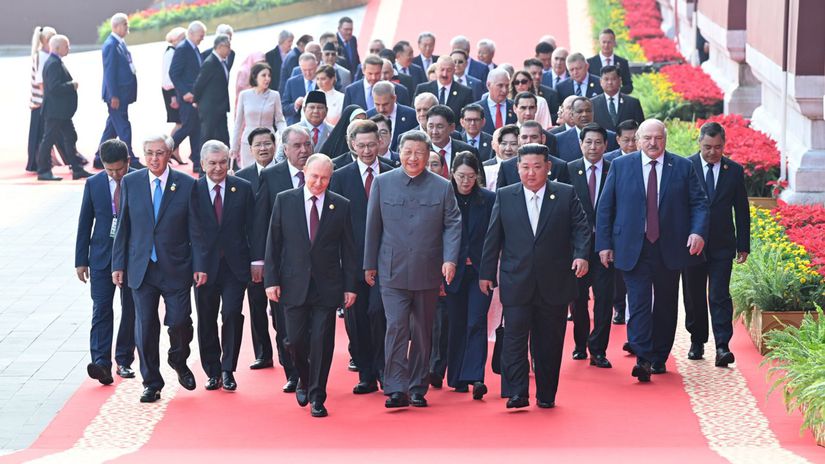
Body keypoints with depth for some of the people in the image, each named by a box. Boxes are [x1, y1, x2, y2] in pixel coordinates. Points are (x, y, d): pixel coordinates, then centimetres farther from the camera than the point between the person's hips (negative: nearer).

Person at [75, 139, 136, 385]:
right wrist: (81, 260, 4)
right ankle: (101, 362, -16)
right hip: (102, 256, 1)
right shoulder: (94, 184, 2)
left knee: (130, 310, 7)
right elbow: (85, 224, 6)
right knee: (101, 309, -9)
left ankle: (124, 360, 18)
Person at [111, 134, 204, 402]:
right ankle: (151, 383, 16)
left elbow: (194, 229, 0)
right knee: (145, 326, 3)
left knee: (179, 322, -5)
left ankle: (179, 361, 28)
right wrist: (118, 264, 4)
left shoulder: (186, 185, -2)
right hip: (141, 267, 1)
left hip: (176, 268, -1)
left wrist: (199, 266, -4)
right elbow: (123, 227, 7)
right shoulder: (130, 183, 3)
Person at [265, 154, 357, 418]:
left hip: (327, 286, 0)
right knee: (296, 340, 2)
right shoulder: (284, 201, 2)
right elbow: (273, 244, 3)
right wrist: (271, 280, -3)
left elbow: (348, 249, 4)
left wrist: (350, 286, 0)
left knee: (322, 342, -1)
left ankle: (317, 397, 9)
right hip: (294, 284, 0)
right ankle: (304, 379, 30)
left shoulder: (341, 206, 3)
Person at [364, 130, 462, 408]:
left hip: (427, 272, 1)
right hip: (393, 271, -1)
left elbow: (452, 225, 2)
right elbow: (373, 226, 8)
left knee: (422, 332, 8)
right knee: (396, 327, -11)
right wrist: (369, 264, 7)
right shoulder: (383, 183, 4)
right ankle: (396, 390, -10)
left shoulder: (442, 187, 4)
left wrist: (450, 259, -13)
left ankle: (417, 389, 17)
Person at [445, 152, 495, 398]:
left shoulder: (489, 199, -1)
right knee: (457, 325, 8)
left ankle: (475, 377, -15)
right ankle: (457, 378, 17)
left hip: (480, 271, -1)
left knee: (476, 323, -10)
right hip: (454, 271, 1)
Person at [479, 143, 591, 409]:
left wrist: (581, 255, -17)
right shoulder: (504, 197, 7)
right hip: (516, 284, 0)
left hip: (554, 284, 0)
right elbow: (493, 237, 9)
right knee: (514, 339, -8)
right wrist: (486, 273, 8)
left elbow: (581, 227, 2)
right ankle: (516, 394, -6)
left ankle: (546, 395, 16)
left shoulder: (566, 195, 5)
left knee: (549, 342, 6)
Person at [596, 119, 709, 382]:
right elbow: (604, 207, 5)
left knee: (666, 306, 9)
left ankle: (659, 358, 21)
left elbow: (699, 203, 5)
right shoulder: (620, 166, 4)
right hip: (633, 249, -2)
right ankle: (642, 359, -17)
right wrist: (604, 244, -1)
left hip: (670, 249, 2)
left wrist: (698, 232, -14)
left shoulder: (683, 167, 5)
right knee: (639, 303, -11)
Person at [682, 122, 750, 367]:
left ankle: (722, 347, -13)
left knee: (720, 296, -9)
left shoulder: (734, 171, 4)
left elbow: (742, 211, 9)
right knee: (694, 296, 9)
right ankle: (697, 341, 24)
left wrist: (743, 245, 5)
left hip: (722, 245, 0)